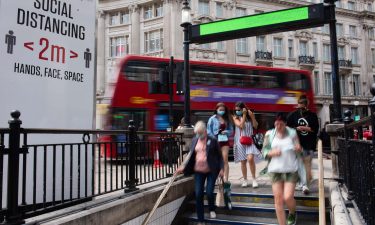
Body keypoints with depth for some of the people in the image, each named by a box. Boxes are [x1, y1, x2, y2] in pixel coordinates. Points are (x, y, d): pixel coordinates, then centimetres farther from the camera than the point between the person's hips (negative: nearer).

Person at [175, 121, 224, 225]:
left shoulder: (213, 140, -7)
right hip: (198, 171, 4)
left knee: (209, 192, -6)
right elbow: (191, 156, 10)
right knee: (198, 195, 2)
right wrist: (183, 166, 1)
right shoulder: (194, 140, 4)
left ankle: (212, 209, 30)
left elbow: (219, 155, -2)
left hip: (211, 171, -3)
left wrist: (221, 168, -9)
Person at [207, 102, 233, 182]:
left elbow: (231, 130, 13)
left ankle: (225, 179, -5)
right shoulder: (212, 119, -1)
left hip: (225, 140, 2)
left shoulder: (227, 119, 11)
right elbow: (209, 131, -3)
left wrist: (226, 132, -8)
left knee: (225, 160, -5)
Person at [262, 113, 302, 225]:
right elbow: (264, 152, 3)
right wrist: (272, 153, -16)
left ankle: (292, 213, 26)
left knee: (288, 197, -8)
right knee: (278, 199, 1)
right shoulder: (269, 134, 2)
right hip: (275, 170, 1)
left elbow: (299, 151, 6)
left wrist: (298, 149, -17)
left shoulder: (292, 133, 1)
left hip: (291, 170, -1)